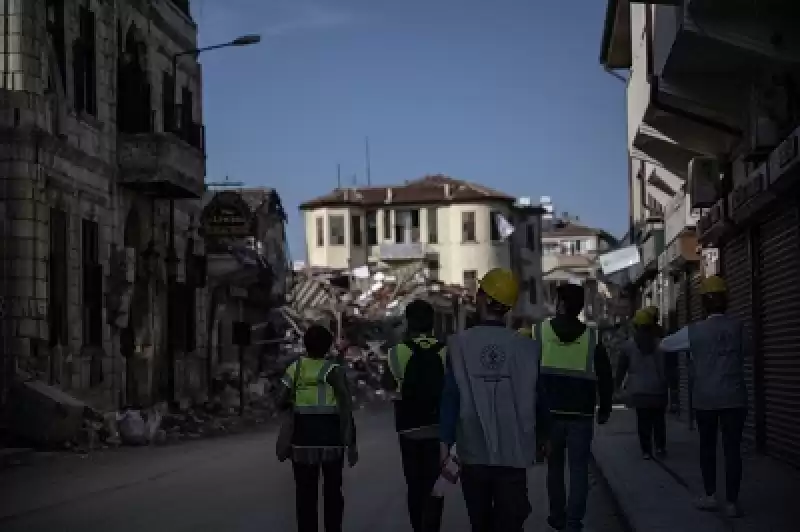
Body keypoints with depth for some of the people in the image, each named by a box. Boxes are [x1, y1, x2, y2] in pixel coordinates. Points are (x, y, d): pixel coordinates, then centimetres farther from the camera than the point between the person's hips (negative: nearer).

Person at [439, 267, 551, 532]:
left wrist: (445, 442, -7)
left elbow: (450, 397, -10)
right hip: (513, 452, 0)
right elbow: (538, 398, 3)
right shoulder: (527, 347, -4)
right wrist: (541, 438, 19)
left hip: (474, 451, 1)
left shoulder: (459, 344, -8)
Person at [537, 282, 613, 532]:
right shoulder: (592, 337, -2)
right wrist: (604, 409, 16)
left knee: (554, 466, 18)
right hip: (581, 414, -1)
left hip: (550, 413, 1)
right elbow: (605, 377, 3)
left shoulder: (539, 332, -3)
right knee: (579, 469, 3)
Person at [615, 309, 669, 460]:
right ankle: (660, 447, 3)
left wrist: (617, 385, 14)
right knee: (659, 420, 11)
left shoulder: (628, 345, 0)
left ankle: (646, 450, -1)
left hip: (639, 390, 0)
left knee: (643, 421, 3)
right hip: (658, 389, 0)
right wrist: (668, 384, 14)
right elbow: (668, 366, 5)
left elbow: (621, 368, 4)